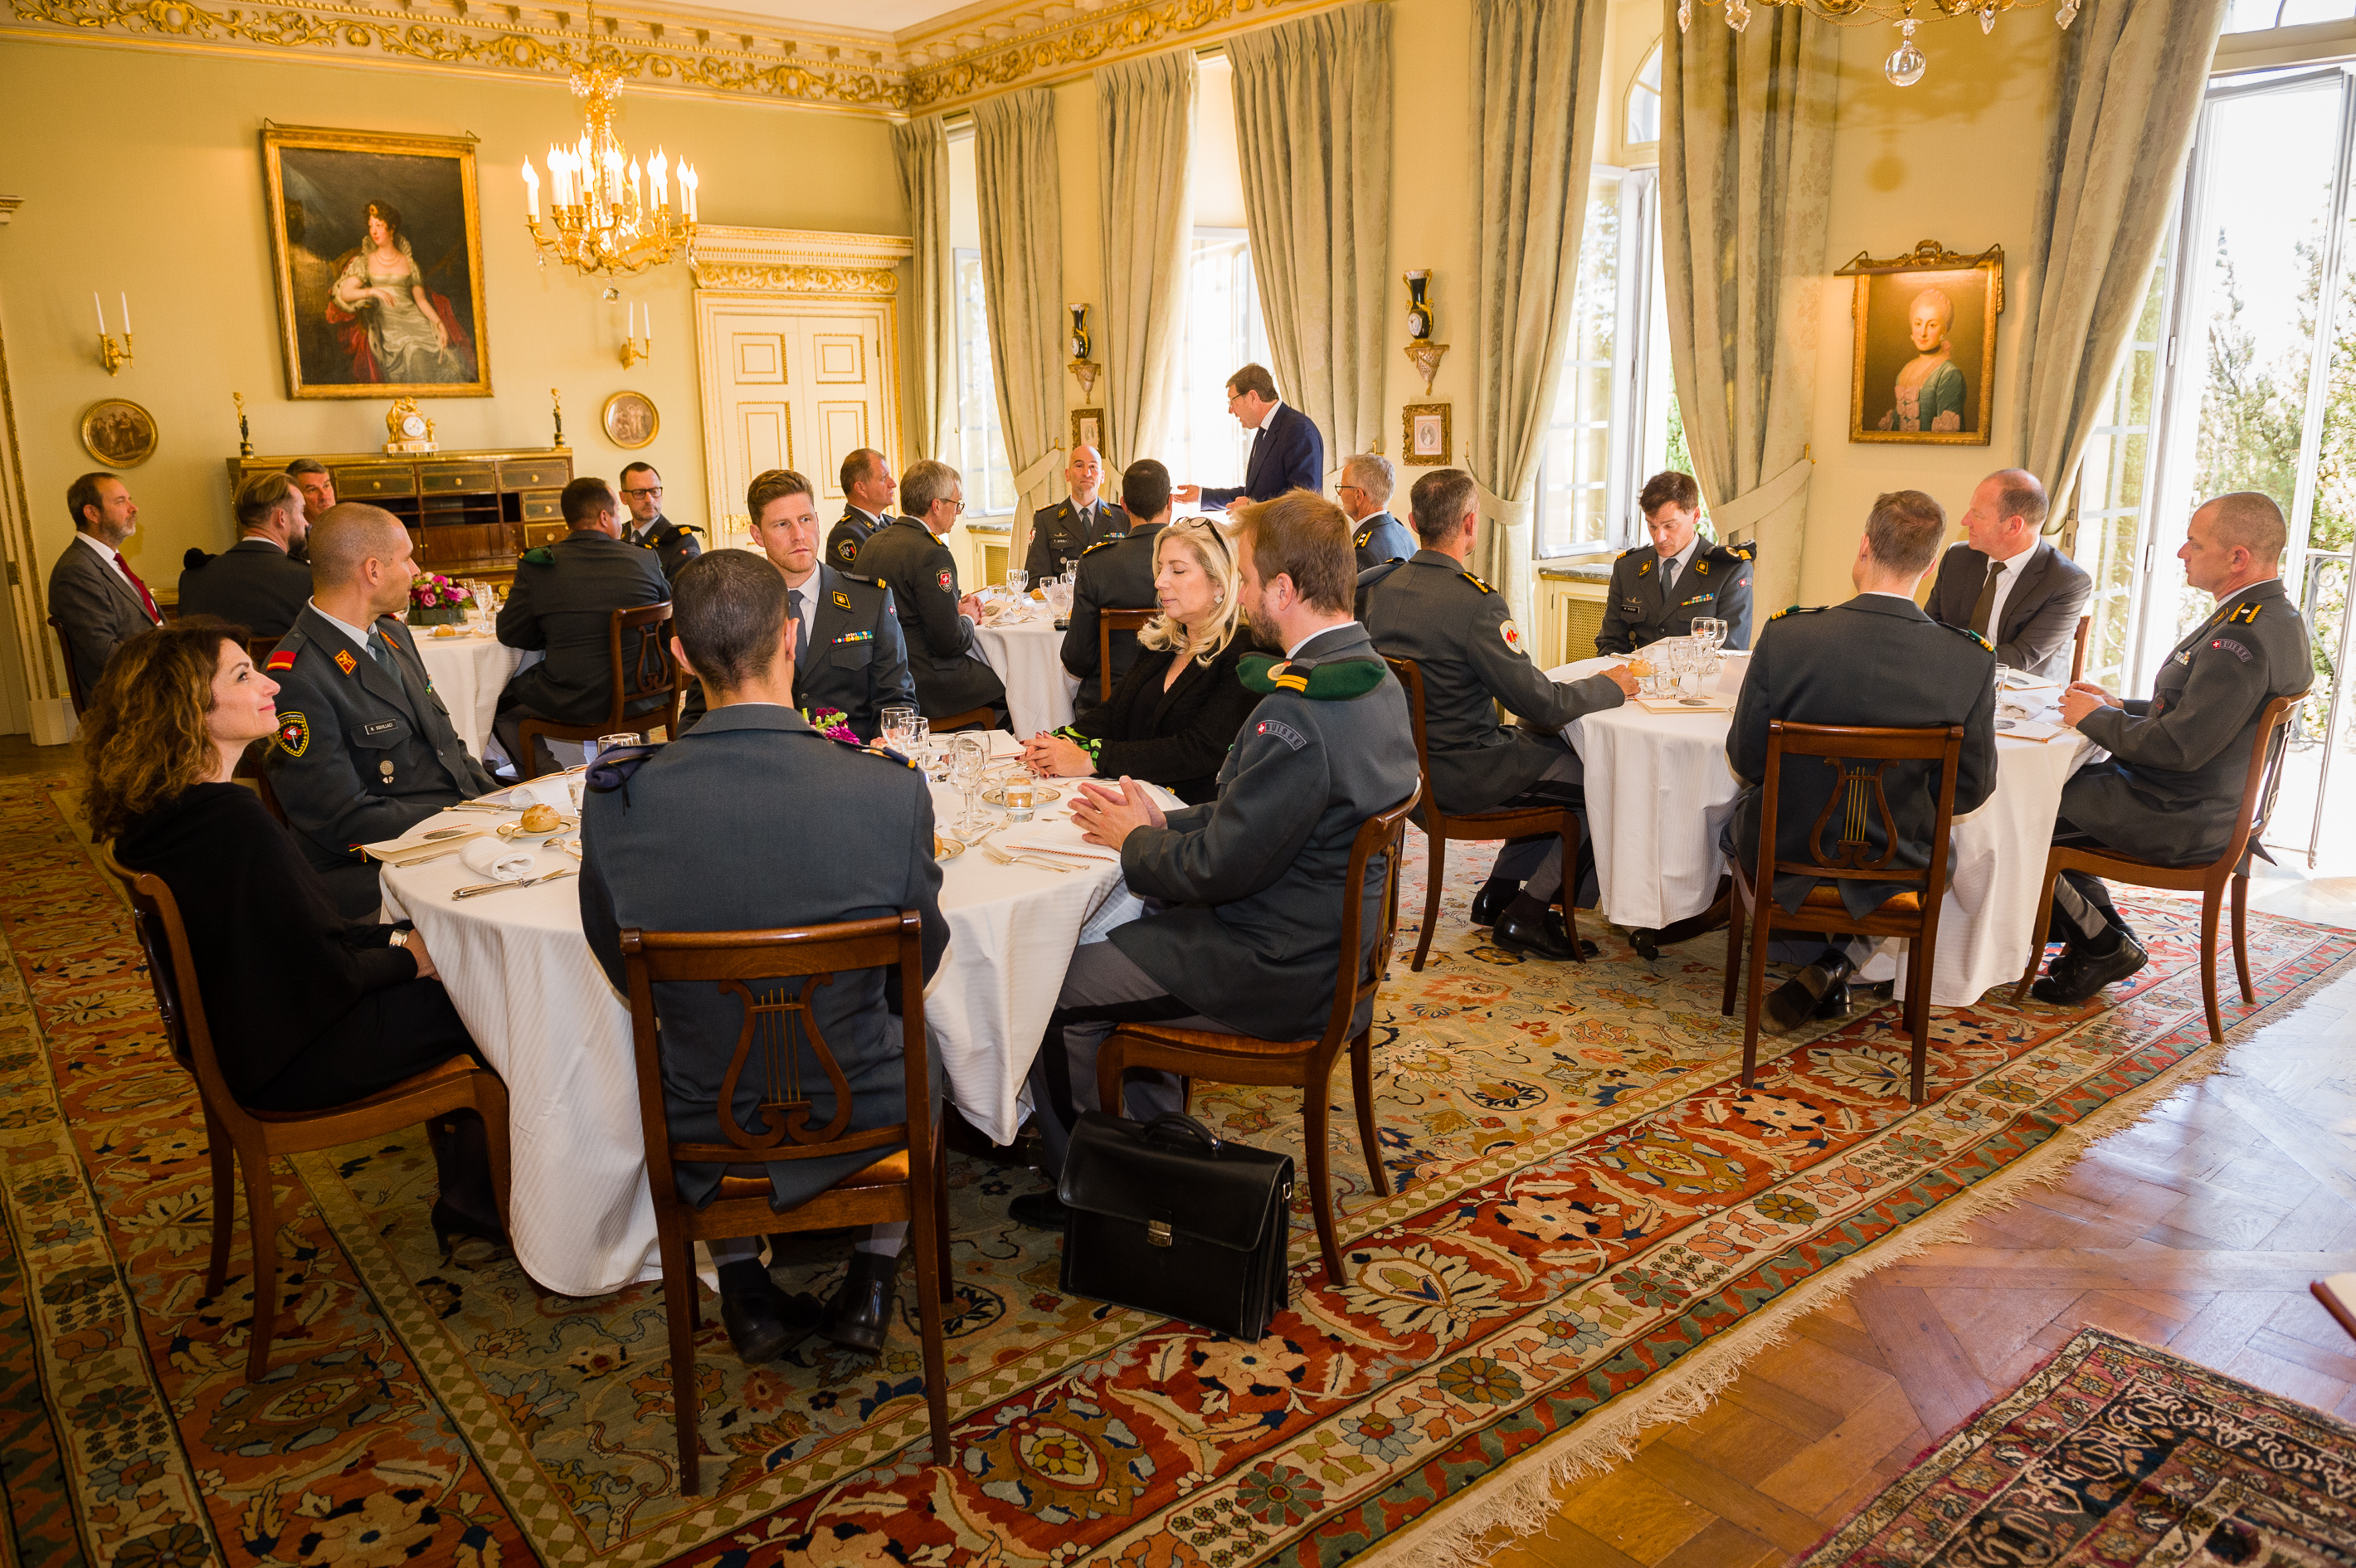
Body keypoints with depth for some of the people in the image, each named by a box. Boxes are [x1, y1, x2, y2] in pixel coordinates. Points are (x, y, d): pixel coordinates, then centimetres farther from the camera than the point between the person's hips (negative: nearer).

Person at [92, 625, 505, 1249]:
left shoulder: (155, 817, 2)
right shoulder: (234, 821, -28)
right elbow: (326, 975, -23)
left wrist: (395, 938, 5)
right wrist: (409, 958, -6)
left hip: (235, 1037, 9)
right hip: (292, 1062, -9)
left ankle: (466, 1191, 20)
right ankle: (475, 1202, 18)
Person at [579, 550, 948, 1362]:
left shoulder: (616, 800, -20)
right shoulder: (891, 788, -23)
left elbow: (624, 969, -3)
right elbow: (921, 961, -7)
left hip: (702, 1133, 1)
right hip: (857, 1113, -1)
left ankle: (745, 1295, 37)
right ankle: (870, 1285, 33)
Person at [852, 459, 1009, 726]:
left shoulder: (873, 542, 9)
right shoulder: (932, 555, -19)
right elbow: (950, 642, -19)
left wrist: (954, 606, 13)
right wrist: (967, 617, 3)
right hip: (925, 688, -9)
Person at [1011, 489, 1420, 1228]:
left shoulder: (1298, 711, -29)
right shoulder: (1374, 680, 3)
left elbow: (1220, 867, -24)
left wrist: (1132, 841, -6)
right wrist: (1161, 825, 5)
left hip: (1274, 973, -10)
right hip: (1329, 945, 10)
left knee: (1058, 989, 2)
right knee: (1123, 941, 23)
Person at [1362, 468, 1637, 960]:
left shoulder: (1382, 585, 0)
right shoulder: (1477, 602, -24)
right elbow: (1542, 705, -20)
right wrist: (1610, 686, -3)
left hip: (1404, 762, 9)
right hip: (1459, 778, -8)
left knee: (1552, 750, 24)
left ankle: (1501, 889, 26)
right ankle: (1528, 913, 9)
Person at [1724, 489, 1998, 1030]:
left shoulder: (1784, 635, -21)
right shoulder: (1972, 659, -17)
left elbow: (1746, 762, -11)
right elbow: (1971, 788, -6)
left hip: (1785, 855, -1)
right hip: (1897, 864, 1)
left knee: (1742, 804, 33)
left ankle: (1822, 972, 30)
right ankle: (1837, 964, 20)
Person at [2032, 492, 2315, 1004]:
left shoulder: (2243, 638, -27)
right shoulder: (2276, 616, 7)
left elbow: (2179, 747, -28)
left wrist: (2096, 718, -13)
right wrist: (2119, 706, 9)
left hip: (2178, 820, -10)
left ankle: (2107, 946, 11)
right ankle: (2096, 934, 21)